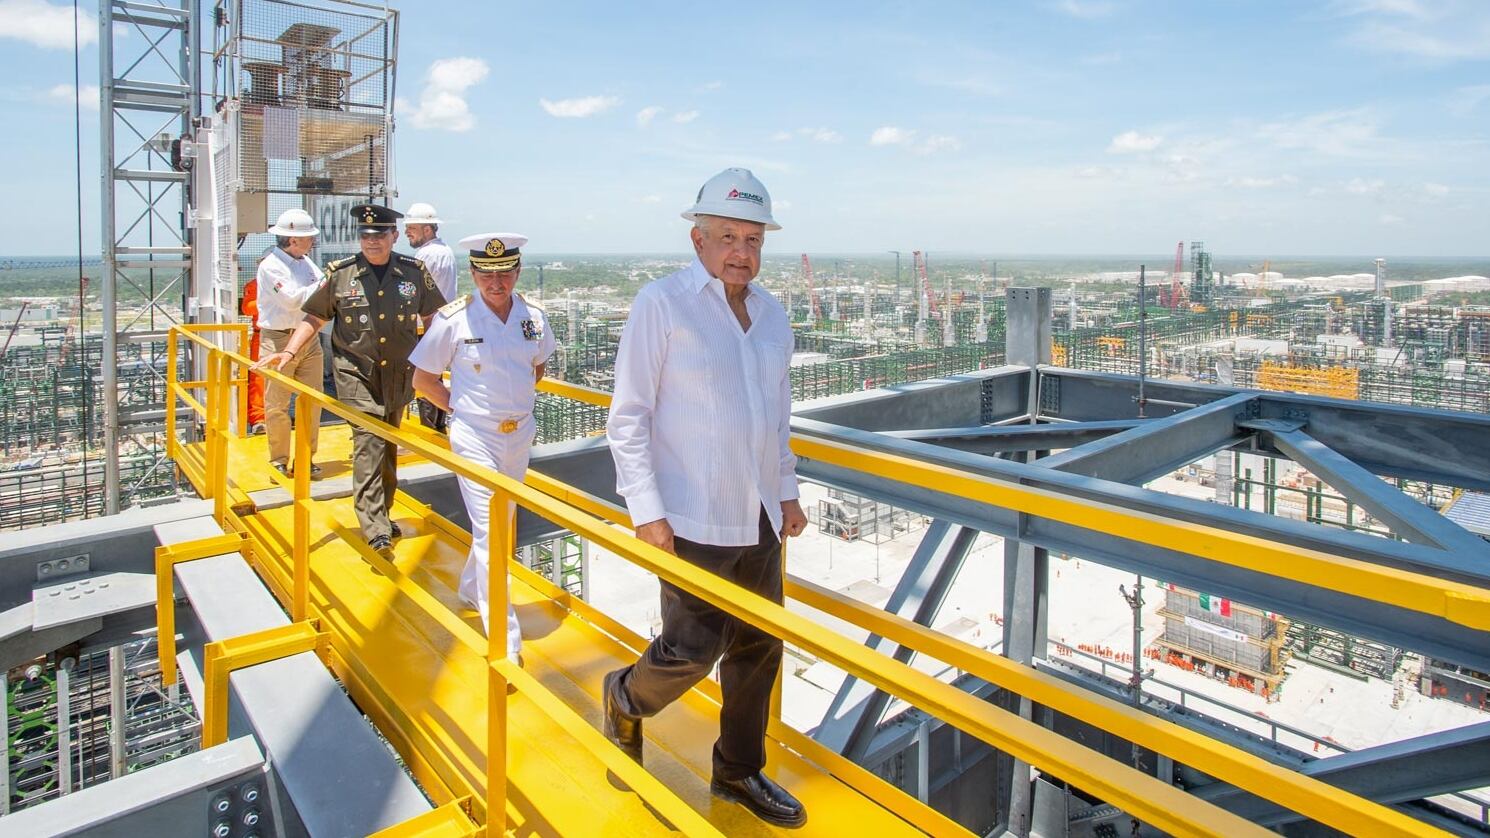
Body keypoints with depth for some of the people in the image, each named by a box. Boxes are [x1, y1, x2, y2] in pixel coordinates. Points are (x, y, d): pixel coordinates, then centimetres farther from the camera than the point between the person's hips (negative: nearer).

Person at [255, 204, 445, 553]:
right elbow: (314, 318, 5)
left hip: (399, 373, 3)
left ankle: (382, 515, 29)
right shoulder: (339, 273, -2)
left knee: (389, 444, 14)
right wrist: (289, 351, -5)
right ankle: (375, 528, -16)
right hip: (356, 371, -2)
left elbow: (432, 317, 14)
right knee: (368, 442, -14)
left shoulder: (414, 271, 1)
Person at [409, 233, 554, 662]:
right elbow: (423, 378, -2)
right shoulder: (453, 319, -13)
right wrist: (458, 407, -3)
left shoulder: (533, 317, -2)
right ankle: (506, 642, -3)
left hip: (519, 434, 5)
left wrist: (517, 400, 9)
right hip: (475, 437, -5)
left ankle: (471, 588, 47)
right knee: (489, 530, -8)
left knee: (503, 522, 20)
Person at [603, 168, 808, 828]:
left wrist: (787, 490, 16)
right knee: (693, 649, -2)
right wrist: (647, 512, -14)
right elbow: (627, 418, -10)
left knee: (759, 648, 14)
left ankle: (739, 772, 35)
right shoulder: (662, 304, -10)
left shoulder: (771, 313, 8)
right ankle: (626, 699, 33)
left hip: (760, 519, 7)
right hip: (694, 521, -6)